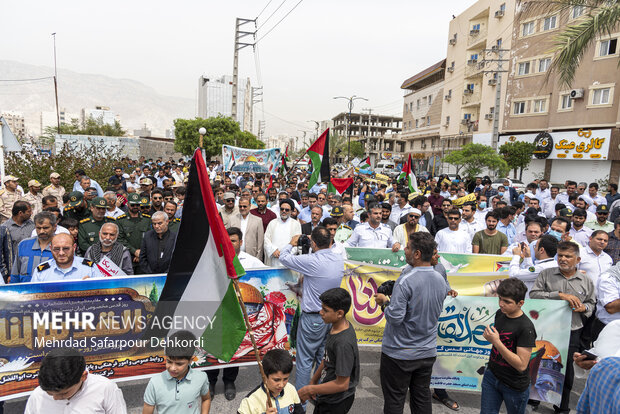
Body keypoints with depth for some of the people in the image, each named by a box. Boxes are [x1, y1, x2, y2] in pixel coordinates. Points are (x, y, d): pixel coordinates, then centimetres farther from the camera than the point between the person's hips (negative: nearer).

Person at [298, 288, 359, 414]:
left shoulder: (343, 343, -32)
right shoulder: (336, 327, -4)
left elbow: (342, 384, -27)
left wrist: (310, 390, -19)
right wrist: (313, 381, 12)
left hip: (336, 403, -8)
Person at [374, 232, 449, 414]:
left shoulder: (405, 281, -24)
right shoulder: (441, 279, 0)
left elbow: (395, 317, -26)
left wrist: (385, 302, -6)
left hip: (399, 353, -6)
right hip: (427, 351, 7)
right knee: (422, 398, 20)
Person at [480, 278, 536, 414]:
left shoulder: (526, 328, -24)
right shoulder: (500, 314, -3)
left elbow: (521, 365, -26)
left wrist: (496, 342, -31)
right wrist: (489, 335, 0)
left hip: (514, 386, -5)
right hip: (491, 376, 5)